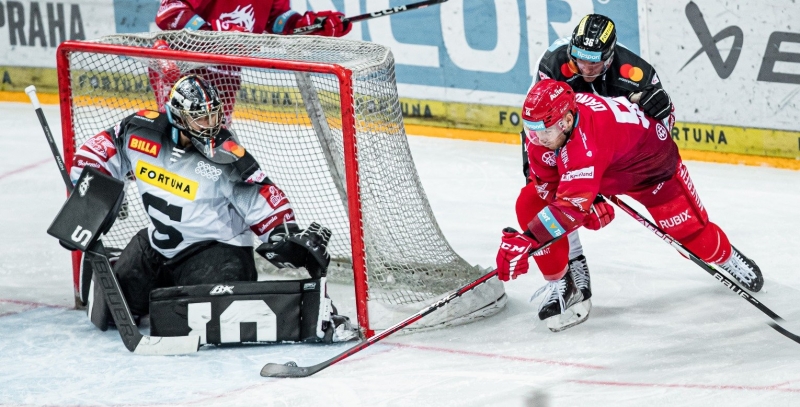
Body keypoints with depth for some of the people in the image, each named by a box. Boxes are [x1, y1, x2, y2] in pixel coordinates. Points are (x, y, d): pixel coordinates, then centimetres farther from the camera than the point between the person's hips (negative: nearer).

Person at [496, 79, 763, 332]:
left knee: (691, 234, -2)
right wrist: (587, 204, -26)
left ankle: (727, 258, 34)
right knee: (530, 204, -12)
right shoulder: (544, 124, -25)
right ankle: (560, 287, -1)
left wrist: (526, 241, -60)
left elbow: (570, 207, -52)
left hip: (651, 165, -6)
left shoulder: (587, 143, -47)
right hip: (604, 171, 6)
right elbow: (547, 178, -10)